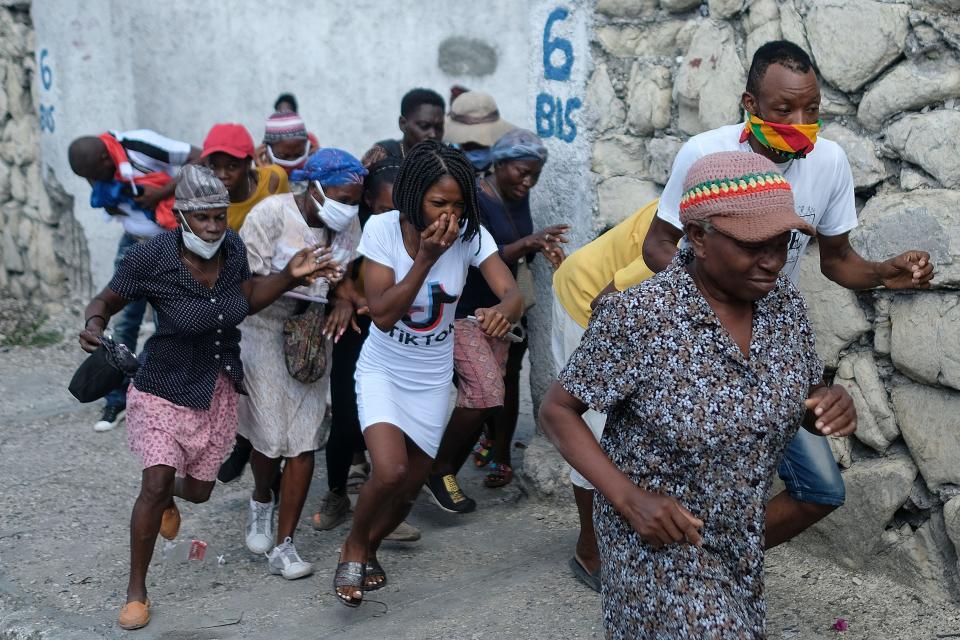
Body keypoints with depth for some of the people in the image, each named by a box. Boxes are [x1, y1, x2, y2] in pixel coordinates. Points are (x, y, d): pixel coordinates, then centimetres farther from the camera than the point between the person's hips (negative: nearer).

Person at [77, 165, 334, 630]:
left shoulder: (230, 246, -9)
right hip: (164, 388, -4)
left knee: (199, 490, 16)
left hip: (218, 391, 5)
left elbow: (249, 298, 6)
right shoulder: (151, 258, -22)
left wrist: (290, 275, -9)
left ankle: (168, 496, 57)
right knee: (156, 484, -16)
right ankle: (136, 591, 4)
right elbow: (106, 301, -9)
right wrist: (93, 324, -31)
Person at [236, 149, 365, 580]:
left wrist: (345, 301, -12)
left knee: (305, 441, -2)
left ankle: (283, 547, 7)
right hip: (264, 329, -4)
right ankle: (261, 500, 30)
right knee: (270, 437, -6)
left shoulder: (348, 224, -1)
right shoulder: (272, 214, -16)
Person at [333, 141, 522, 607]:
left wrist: (504, 311, -50)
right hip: (383, 370, -3)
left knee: (410, 486, 11)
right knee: (390, 471, -24)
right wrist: (425, 258, -33)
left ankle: (369, 548, 43)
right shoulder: (382, 228, -21)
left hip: (432, 377, 3)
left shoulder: (470, 234, -16)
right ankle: (353, 549, 7)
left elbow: (512, 291, -26)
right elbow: (382, 314, -24)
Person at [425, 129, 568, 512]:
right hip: (464, 311, -8)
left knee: (502, 387, 5)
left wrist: (541, 247, -5)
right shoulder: (473, 199, -18)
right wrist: (528, 242, -35)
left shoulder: (519, 197, 6)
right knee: (485, 392, -17)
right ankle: (440, 472, -1)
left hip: (499, 308, 8)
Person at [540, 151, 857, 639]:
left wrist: (832, 405, -19)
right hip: (657, 538, -6)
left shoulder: (784, 304, -9)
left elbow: (806, 401, 5)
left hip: (739, 538, 6)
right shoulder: (639, 317, -25)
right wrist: (628, 497, -25)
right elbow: (557, 411, -15)